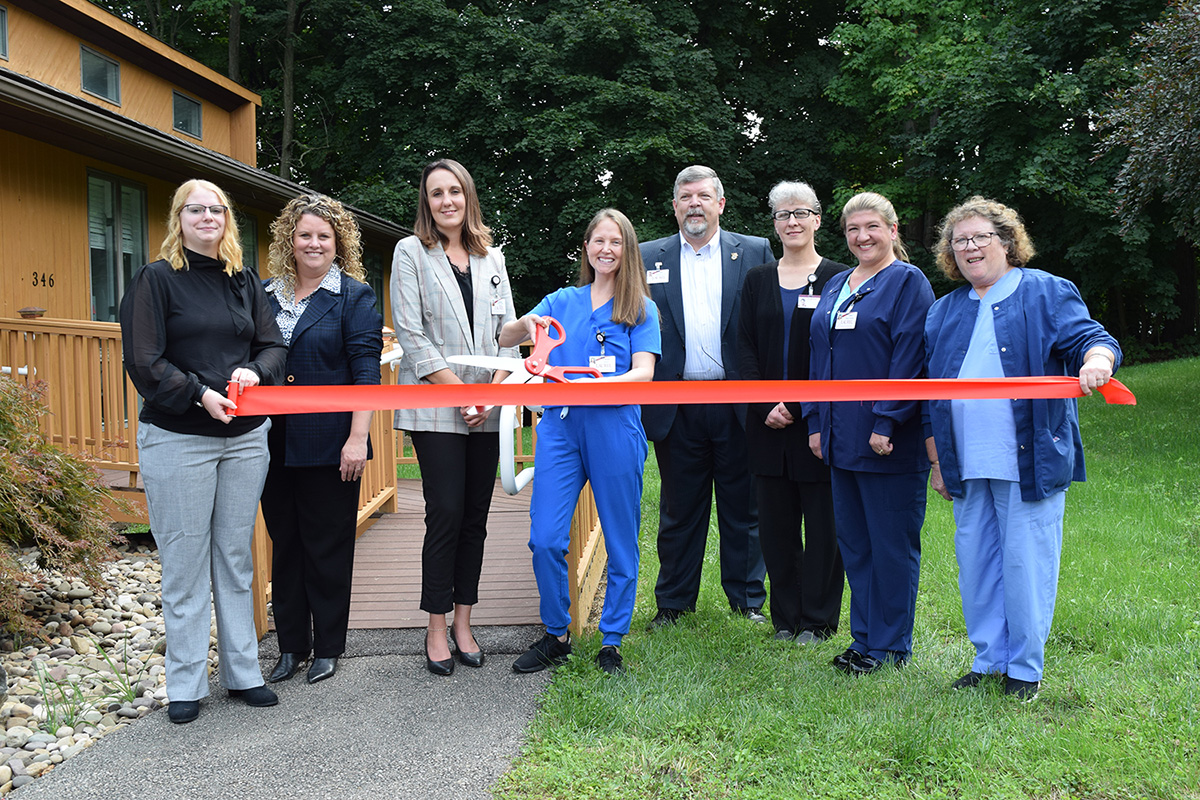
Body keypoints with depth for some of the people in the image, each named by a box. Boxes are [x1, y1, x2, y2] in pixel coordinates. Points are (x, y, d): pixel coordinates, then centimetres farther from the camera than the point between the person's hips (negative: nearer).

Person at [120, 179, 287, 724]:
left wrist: (255, 371, -11)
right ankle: (185, 684, 13)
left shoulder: (245, 283, 13)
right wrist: (200, 395, -17)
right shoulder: (155, 280, -1)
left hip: (245, 436, 4)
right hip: (176, 439, -4)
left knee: (236, 557, 11)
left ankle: (243, 673, 20)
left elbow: (273, 345, 9)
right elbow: (144, 362, -8)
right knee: (185, 561, 2)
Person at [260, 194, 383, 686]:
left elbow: (365, 370, -9)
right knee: (284, 543, 11)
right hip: (275, 442, 5)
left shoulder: (354, 296, -3)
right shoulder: (267, 295, 10)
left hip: (329, 445, -4)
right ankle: (291, 645, 24)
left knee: (328, 546, 5)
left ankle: (328, 648, 19)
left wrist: (358, 438, -16)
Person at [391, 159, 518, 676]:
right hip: (435, 408, -4)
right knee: (446, 514, -6)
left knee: (476, 516, 6)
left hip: (487, 408, 4)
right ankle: (437, 629, 8)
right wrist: (460, 392, -12)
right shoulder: (411, 253, 2)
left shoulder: (492, 257, 13)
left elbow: (509, 332, 10)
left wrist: (493, 391, -5)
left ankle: (463, 623, 17)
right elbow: (411, 335, -6)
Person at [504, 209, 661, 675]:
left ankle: (611, 642, 19)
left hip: (615, 430, -2)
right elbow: (503, 339, 12)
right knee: (545, 538, -3)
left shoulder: (640, 308, 7)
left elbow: (643, 372, -6)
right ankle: (556, 635, 16)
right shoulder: (561, 302, 15)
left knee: (620, 542, 3)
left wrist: (598, 384, -23)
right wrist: (526, 324, -10)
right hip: (560, 427, 2)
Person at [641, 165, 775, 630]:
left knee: (742, 505, 9)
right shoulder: (648, 258, 8)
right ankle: (673, 602, 23)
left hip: (737, 403, 0)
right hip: (677, 408, 1)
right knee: (678, 510, 10)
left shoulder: (755, 253, 6)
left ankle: (747, 598, 23)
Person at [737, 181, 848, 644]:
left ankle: (818, 618, 16)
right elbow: (746, 346, 7)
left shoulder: (837, 278, 1)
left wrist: (800, 407, -13)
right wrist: (765, 405, -7)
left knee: (822, 519, 3)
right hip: (768, 420, 3)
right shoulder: (758, 280, 11)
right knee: (775, 519, 7)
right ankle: (786, 616, 21)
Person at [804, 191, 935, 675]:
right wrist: (816, 422, 11)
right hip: (842, 437, 7)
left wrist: (887, 423, -19)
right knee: (853, 541, 12)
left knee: (892, 542, 2)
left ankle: (890, 645, 13)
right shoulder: (836, 286, 16)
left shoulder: (908, 282, -5)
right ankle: (864, 637, 24)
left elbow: (910, 360, -13)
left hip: (889, 441, -7)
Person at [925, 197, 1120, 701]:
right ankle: (988, 659, 22)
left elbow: (1090, 338, -6)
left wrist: (1096, 360, -31)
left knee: (1024, 563, -1)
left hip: (1030, 461, -4)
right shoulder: (945, 312, 17)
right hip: (967, 467, 5)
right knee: (974, 562, 9)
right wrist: (937, 461, 17)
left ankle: (1025, 668, 13)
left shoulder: (1047, 293, 4)